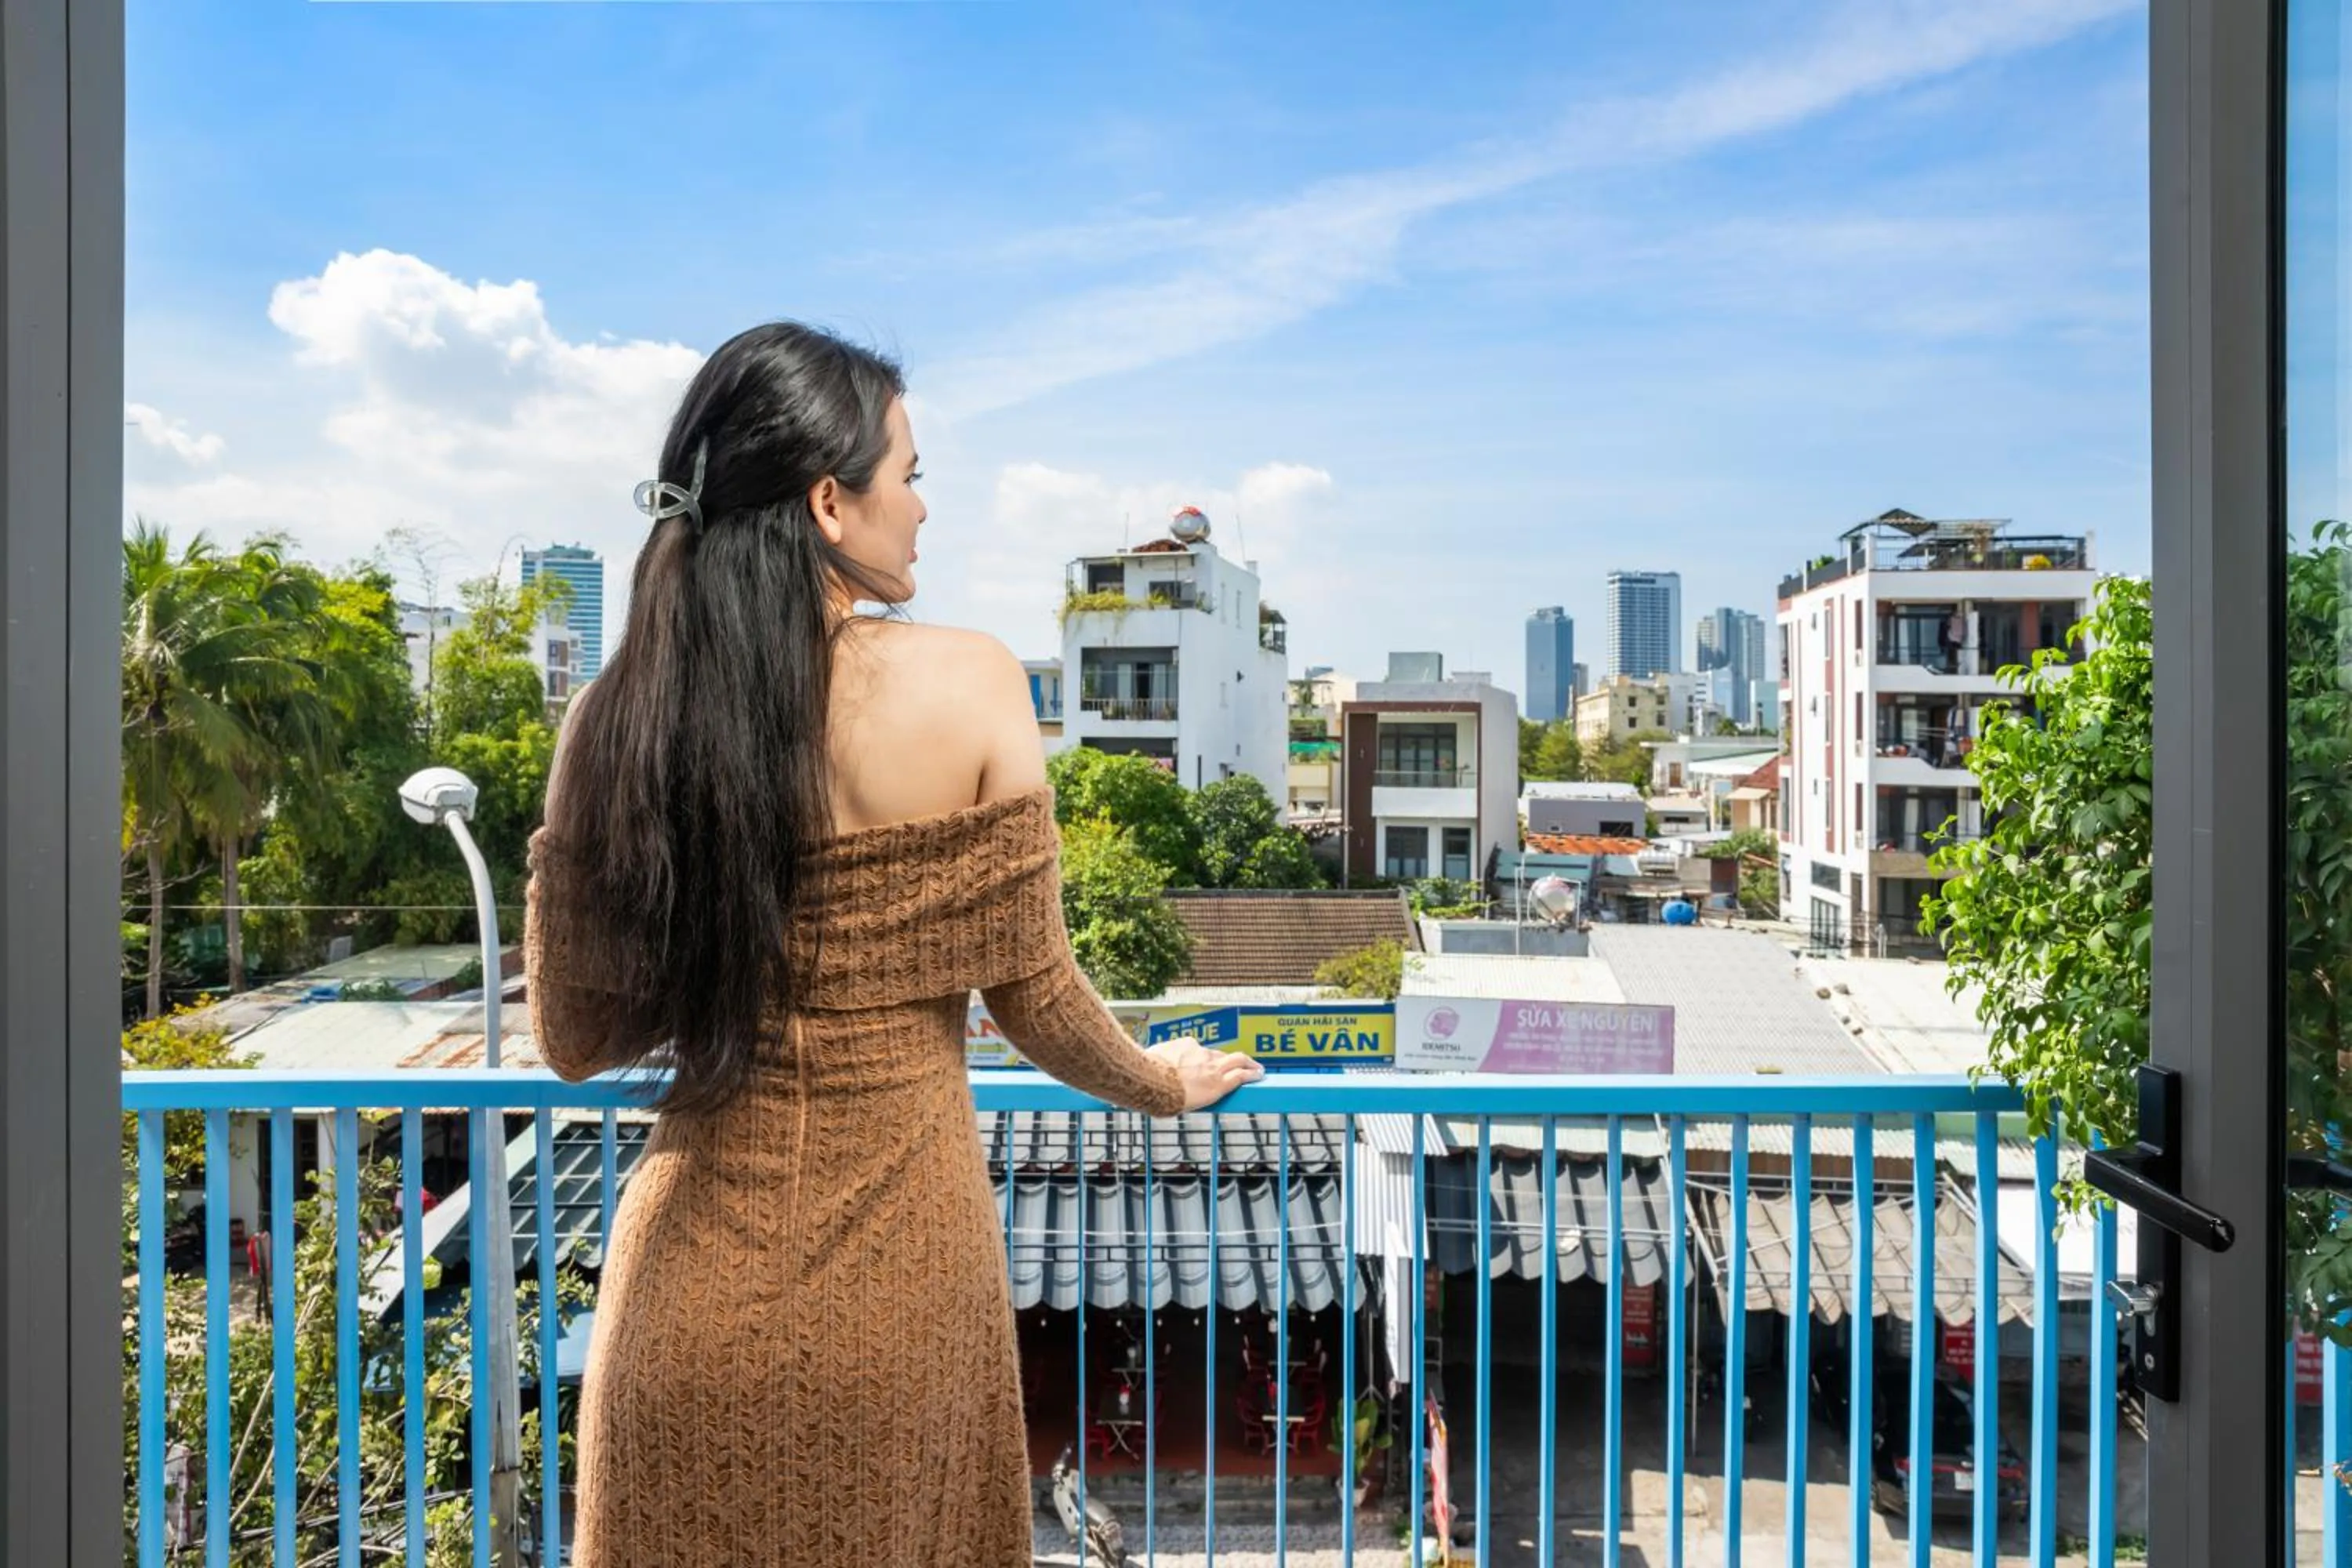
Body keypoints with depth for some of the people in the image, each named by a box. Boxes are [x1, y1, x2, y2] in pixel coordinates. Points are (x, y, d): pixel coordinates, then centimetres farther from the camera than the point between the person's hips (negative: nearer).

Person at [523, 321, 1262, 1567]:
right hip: (898, 1269, -1)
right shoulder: (967, 685, -14)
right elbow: (1031, 993, -7)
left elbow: (573, 1036, 0)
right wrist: (1165, 1083, 12)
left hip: (698, 1272, 2)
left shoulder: (615, 717, -6)